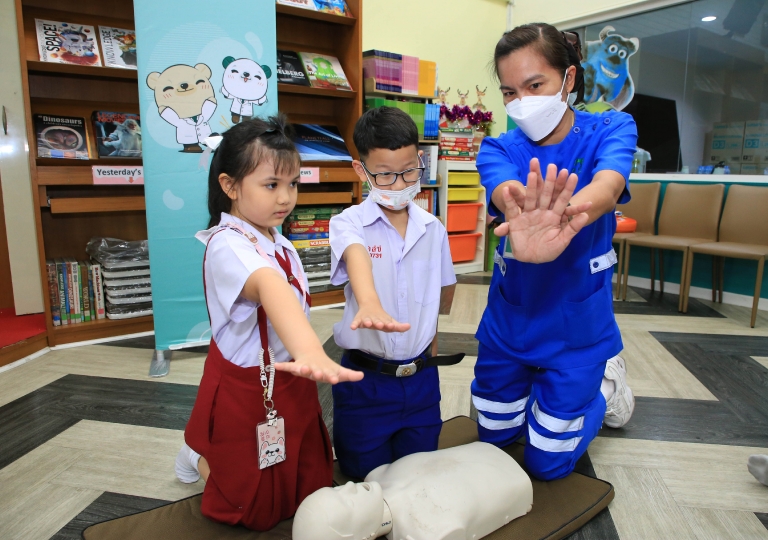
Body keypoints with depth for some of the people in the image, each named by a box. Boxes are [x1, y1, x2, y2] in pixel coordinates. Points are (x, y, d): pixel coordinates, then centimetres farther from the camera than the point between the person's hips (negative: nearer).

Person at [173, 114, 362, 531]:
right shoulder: (227, 246, -29)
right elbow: (270, 288, -51)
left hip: (289, 384, 8)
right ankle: (200, 458, 37)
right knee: (255, 509, 12)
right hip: (246, 392, -7)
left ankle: (210, 454, 41)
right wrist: (309, 351, -67)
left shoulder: (278, 242, 0)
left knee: (308, 489, 22)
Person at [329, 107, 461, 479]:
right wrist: (369, 304, -58)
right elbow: (356, 257, -39)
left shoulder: (433, 228, -1)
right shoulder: (349, 223, -15)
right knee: (366, 476, 14)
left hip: (421, 377, 4)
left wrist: (431, 343, 6)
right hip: (365, 378, -3)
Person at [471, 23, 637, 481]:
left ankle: (605, 382, 33)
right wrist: (522, 218, -59)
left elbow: (607, 185, -34)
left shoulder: (611, 130, -11)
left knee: (548, 463, 8)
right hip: (509, 317, 3)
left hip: (577, 322, -2)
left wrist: (565, 217, -59)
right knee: (493, 439, 19)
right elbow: (504, 191, -33)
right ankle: (538, 386, 47)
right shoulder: (500, 149, -9)